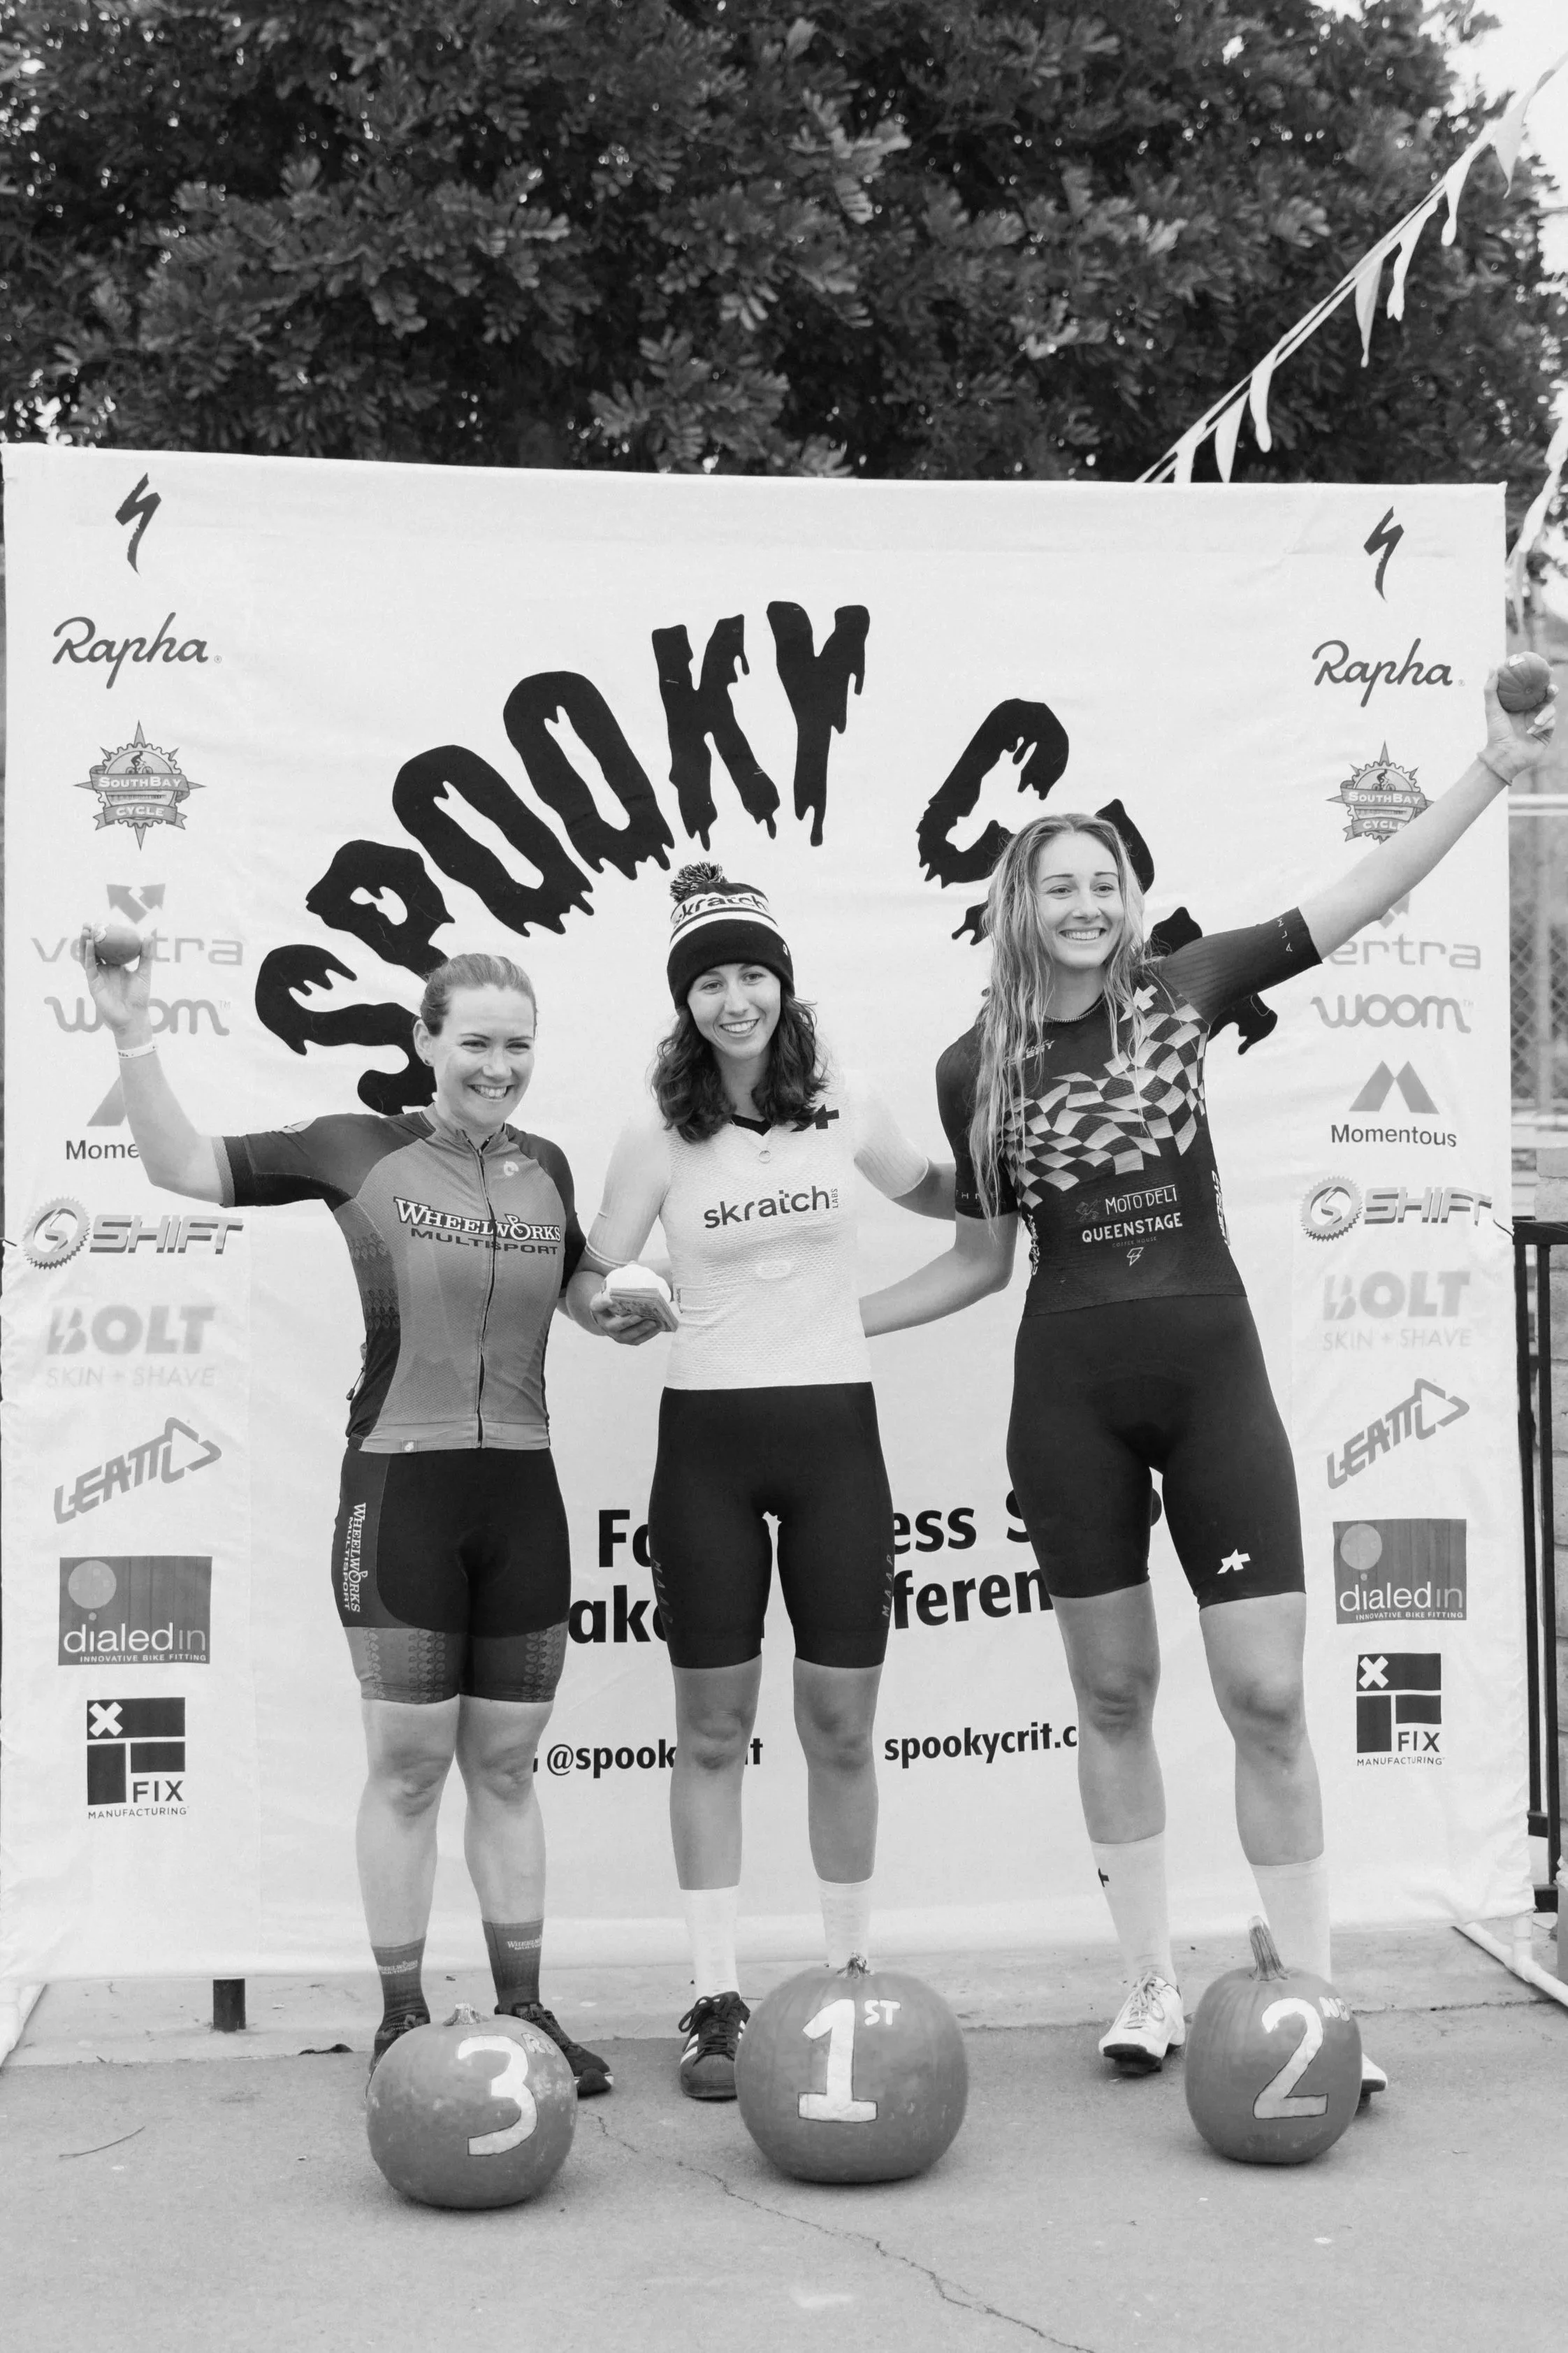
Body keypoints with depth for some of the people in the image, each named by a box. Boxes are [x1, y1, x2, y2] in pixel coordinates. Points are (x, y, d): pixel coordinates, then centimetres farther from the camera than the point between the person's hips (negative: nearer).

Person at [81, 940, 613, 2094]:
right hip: (401, 1487, -3)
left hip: (523, 1491, 4)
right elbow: (184, 1167, -3)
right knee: (409, 1764, 2)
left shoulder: (545, 1168, 9)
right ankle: (402, 2020, 14)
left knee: (507, 1763, 11)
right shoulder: (361, 1150, -2)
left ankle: (523, 2009, 20)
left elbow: (579, 1290, 25)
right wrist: (135, 1035, -12)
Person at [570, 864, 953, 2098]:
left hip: (834, 1428, 1)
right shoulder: (659, 1134, -1)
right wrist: (610, 1311, -16)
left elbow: (938, 1192, 21)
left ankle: (851, 1974, 20)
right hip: (709, 1436, -1)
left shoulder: (848, 1106, 2)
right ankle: (717, 1998, 12)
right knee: (713, 1728, 4)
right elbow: (590, 1274, 5)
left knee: (842, 1726, 5)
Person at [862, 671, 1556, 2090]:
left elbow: (1361, 899, -3)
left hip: (1212, 1370, -1)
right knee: (1113, 1694, 8)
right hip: (1070, 1389, 1)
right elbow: (983, 1257, 11)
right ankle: (1152, 1986, 21)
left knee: (1268, 1695, -5)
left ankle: (1308, 2000, 7)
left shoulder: (1180, 996, 1)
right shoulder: (976, 1070, 4)